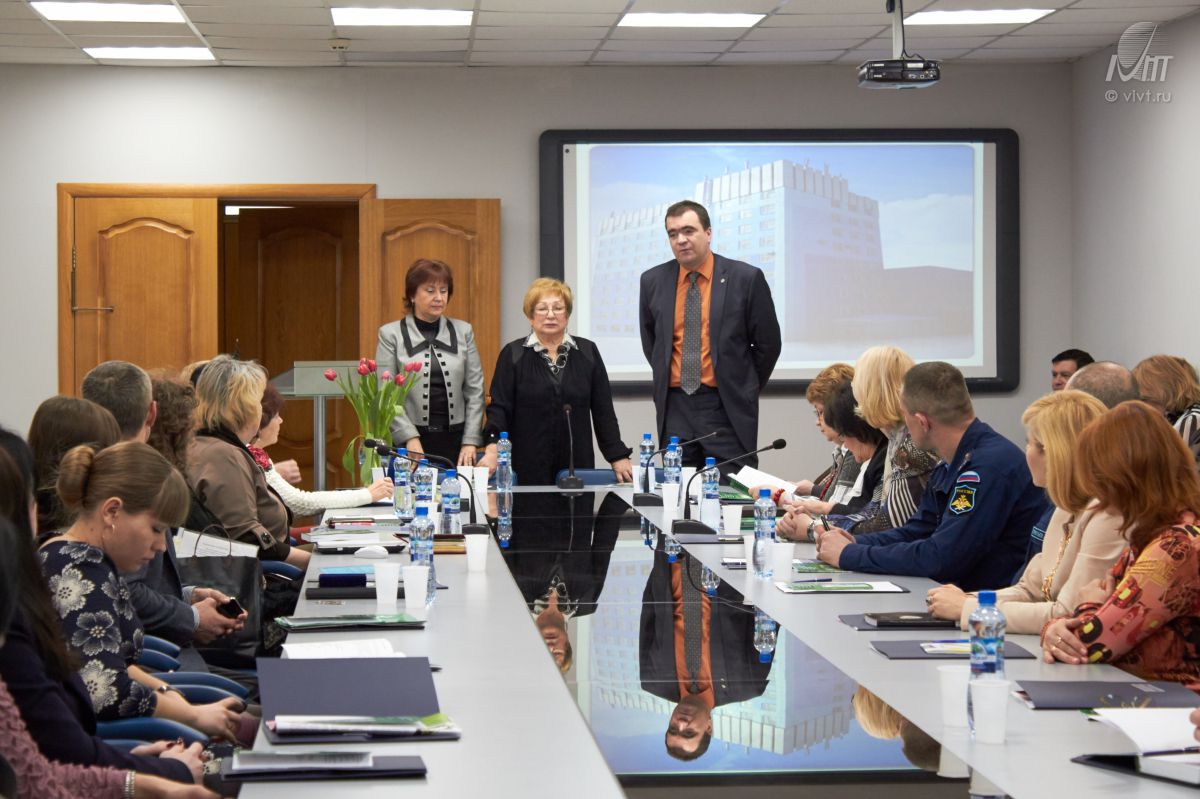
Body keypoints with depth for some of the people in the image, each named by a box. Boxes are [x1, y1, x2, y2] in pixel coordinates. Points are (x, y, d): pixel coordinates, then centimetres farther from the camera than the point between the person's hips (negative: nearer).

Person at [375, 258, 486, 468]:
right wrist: (410, 438, -12)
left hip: (455, 439, 2)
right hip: (408, 442, -2)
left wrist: (470, 442, -1)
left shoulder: (463, 331, 9)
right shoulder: (391, 334, 2)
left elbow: (475, 390, 7)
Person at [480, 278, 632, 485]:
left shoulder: (587, 352, 8)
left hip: (577, 468, 2)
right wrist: (493, 448, -18)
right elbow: (499, 408, -3)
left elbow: (603, 410, 7)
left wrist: (618, 457, 2)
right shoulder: (513, 355, 3)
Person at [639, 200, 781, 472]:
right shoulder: (653, 281, 6)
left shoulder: (746, 278, -4)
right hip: (674, 408, 3)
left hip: (726, 408, -3)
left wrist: (744, 388, 8)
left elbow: (768, 343, 3)